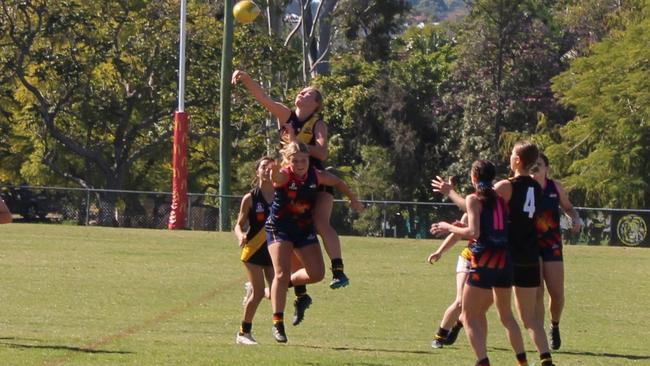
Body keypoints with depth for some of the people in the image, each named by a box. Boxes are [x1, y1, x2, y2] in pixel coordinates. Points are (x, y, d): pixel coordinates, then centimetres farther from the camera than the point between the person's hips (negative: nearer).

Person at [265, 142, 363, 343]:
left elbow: (338, 183, 11)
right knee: (282, 274, -14)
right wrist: (274, 170, -71)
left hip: (305, 229, 5)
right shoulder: (284, 176, -23)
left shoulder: (316, 176, -9)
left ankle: (289, 281, 27)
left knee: (317, 273, -2)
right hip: (279, 228, -5)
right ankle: (277, 323, -8)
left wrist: (353, 199, 20)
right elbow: (275, 178, -49)